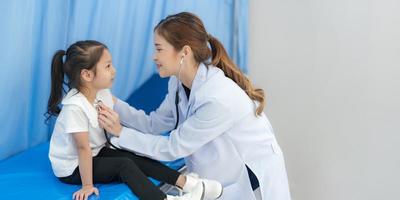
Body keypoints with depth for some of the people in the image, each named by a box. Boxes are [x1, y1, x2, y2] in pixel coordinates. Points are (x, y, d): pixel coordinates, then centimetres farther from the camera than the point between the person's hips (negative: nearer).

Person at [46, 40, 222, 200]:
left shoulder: (103, 93, -6)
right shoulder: (75, 106, -31)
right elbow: (83, 148, -27)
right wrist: (87, 185, -22)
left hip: (96, 153, 7)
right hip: (72, 168, -7)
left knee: (136, 157, -8)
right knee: (124, 165, -23)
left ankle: (185, 182, -14)